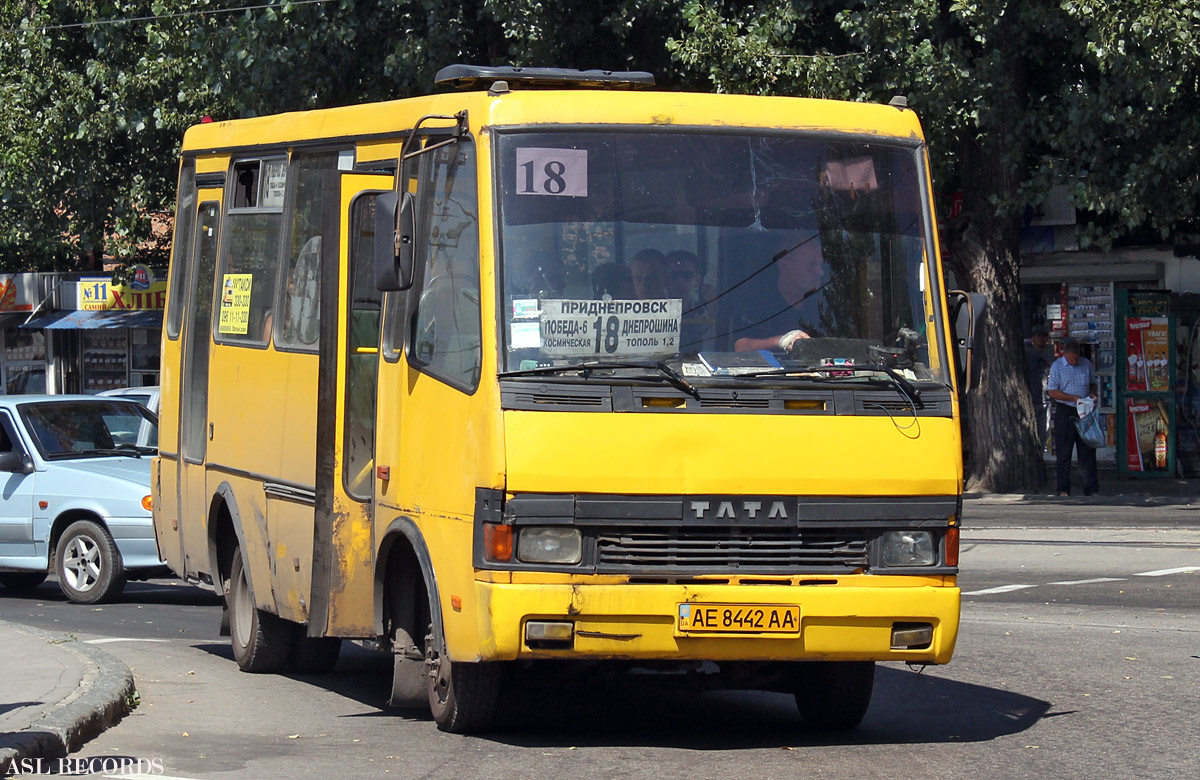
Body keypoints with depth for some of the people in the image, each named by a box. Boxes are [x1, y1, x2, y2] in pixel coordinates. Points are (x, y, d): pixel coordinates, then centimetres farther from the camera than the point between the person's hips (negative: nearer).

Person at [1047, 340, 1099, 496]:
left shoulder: (1086, 364, 9)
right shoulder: (1057, 366, -4)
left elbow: (1092, 383, 23)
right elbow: (1052, 392, -8)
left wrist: (1092, 394, 0)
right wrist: (1075, 398, -15)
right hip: (1065, 412, -3)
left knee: (1087, 451, 3)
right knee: (1064, 453, 0)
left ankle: (1091, 489, 6)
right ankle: (1063, 489, 5)